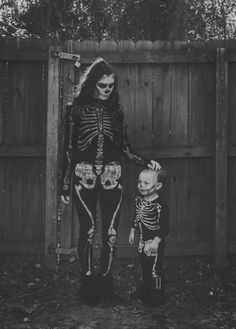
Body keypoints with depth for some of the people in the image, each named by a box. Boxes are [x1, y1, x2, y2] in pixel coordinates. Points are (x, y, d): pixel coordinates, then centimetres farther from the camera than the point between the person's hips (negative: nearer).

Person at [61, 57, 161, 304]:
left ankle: (105, 280, 15)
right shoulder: (76, 109, 2)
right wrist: (65, 184, 2)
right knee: (88, 230, -2)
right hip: (84, 175, -2)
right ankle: (88, 282, 11)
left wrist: (146, 162, -1)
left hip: (112, 175, 2)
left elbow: (125, 148, 13)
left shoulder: (115, 111, 10)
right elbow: (68, 148, 3)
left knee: (110, 231, 0)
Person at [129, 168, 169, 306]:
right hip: (143, 241, 8)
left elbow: (164, 227, -22)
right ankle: (145, 289, 36)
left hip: (154, 243, -8)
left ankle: (158, 294, 15)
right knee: (144, 266, 20)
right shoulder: (139, 199, 1)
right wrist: (133, 231, 18)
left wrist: (156, 241, -25)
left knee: (155, 269, 2)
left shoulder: (160, 206, -23)